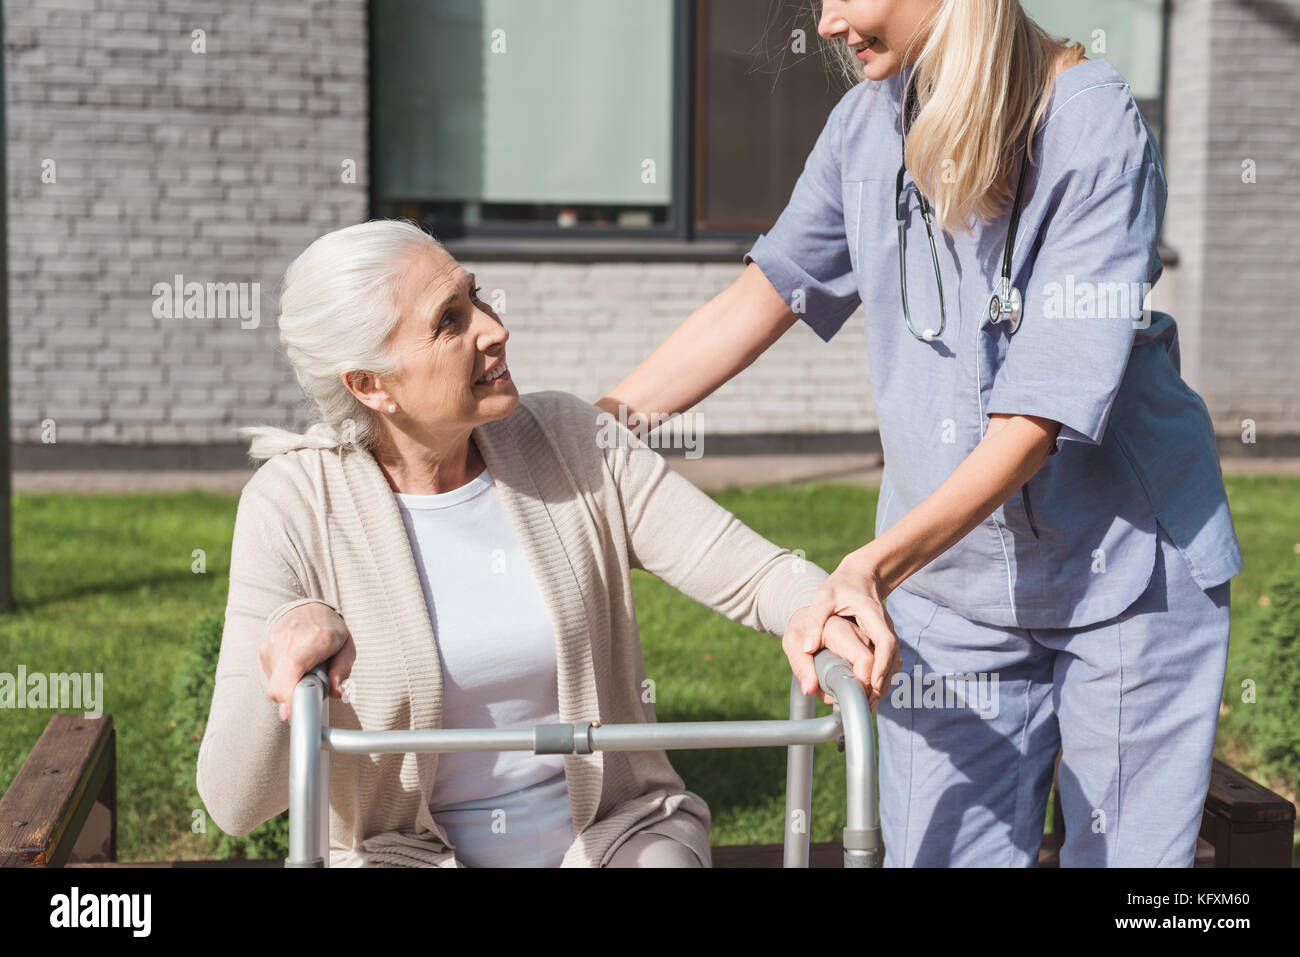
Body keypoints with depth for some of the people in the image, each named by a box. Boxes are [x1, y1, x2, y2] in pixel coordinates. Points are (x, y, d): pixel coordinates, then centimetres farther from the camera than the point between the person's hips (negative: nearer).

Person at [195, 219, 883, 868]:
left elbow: (751, 572, -7)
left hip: (610, 831, 2)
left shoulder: (570, 441, -4)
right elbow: (235, 801, -11)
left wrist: (815, 606, -30)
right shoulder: (293, 507, -11)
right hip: (407, 853, -2)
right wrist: (280, 653, -30)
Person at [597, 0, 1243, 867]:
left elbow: (1036, 421, -23)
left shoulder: (1095, 129, -18)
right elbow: (760, 298, 9)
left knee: (1124, 853, 4)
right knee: (938, 852, 4)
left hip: (1128, 573, -4)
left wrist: (875, 564, -34)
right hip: (943, 583, 4)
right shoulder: (867, 122, -1)